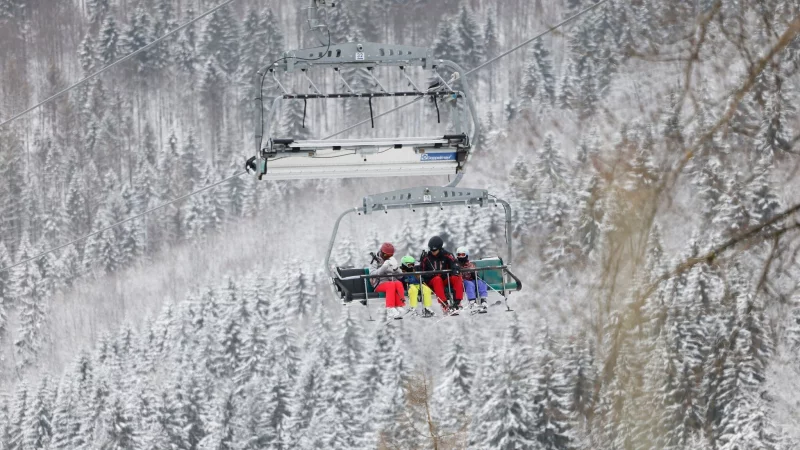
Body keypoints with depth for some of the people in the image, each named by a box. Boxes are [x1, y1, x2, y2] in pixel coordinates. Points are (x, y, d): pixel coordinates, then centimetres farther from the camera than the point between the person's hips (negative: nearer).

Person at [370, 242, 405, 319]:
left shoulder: (392, 261, 18)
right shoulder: (376, 261, 5)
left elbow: (400, 275, 10)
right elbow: (372, 274, -13)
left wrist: (395, 268, -10)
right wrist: (384, 267, -22)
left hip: (393, 282, 4)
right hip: (380, 284, -4)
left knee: (399, 284, -30)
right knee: (391, 285, -35)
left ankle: (399, 307, -38)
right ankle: (390, 309, -44)